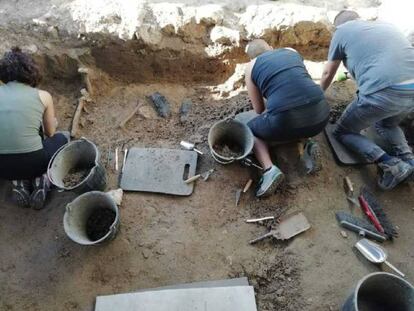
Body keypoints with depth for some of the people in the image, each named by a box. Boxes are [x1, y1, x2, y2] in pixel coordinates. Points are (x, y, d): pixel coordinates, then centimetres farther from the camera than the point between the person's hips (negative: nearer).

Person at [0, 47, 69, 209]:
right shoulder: (43, 96, -1)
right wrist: (53, 122, 36)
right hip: (32, 162, -3)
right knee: (61, 139, 27)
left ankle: (20, 183, 12)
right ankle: (41, 180, 7)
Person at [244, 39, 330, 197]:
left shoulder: (251, 66, 14)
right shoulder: (291, 51, 23)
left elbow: (259, 110, 17)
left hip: (285, 122, -4)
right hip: (320, 115, 5)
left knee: (250, 129, 25)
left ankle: (270, 169, 1)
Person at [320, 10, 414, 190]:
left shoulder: (342, 30, 14)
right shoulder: (386, 26, 30)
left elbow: (328, 74, 24)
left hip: (381, 92, -6)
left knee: (343, 132, 17)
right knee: (386, 125, 35)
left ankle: (388, 163, -3)